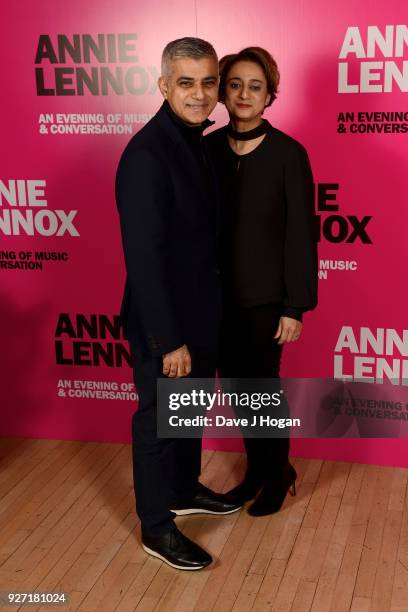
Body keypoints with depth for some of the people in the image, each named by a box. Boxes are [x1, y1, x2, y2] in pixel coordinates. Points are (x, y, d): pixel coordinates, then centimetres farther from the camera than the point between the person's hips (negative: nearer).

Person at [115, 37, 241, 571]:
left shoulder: (194, 142, 4)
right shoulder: (147, 155, -23)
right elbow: (144, 257, -25)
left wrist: (199, 323, 12)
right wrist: (169, 339, -23)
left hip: (200, 311, 9)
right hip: (163, 321, -9)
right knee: (159, 419, 8)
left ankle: (185, 490, 45)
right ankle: (156, 526, 26)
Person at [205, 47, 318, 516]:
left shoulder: (288, 153, -10)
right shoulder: (209, 148, 1)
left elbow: (301, 233, -10)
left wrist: (296, 306, -11)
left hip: (264, 294, -4)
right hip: (218, 292, 4)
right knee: (235, 385, 14)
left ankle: (278, 474, 30)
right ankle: (256, 468, 36)